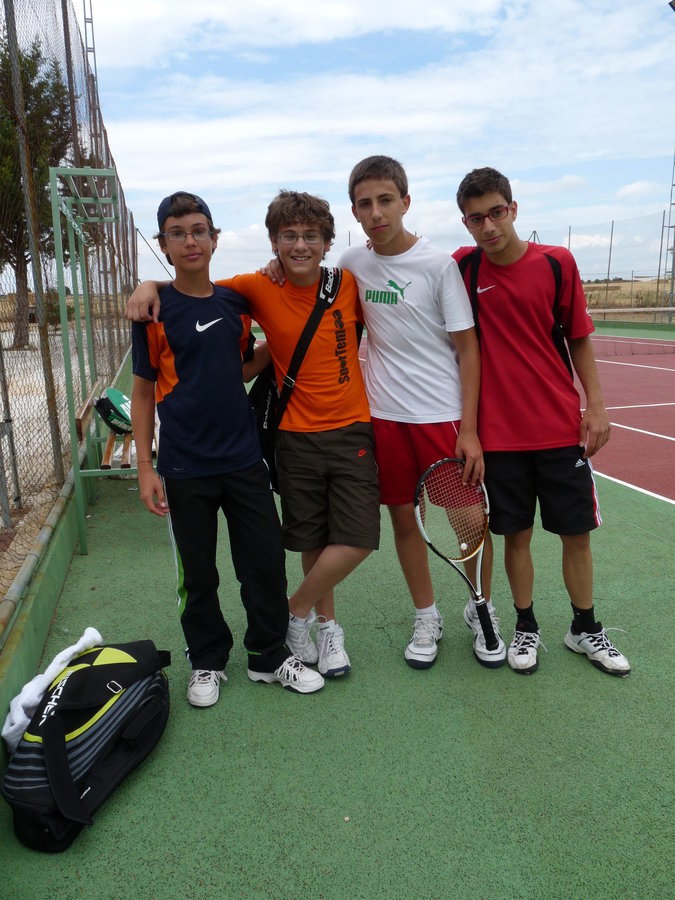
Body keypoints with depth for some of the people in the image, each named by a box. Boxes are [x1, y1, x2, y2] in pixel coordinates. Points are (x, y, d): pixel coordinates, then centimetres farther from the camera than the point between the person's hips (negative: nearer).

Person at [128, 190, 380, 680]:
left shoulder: (350, 285, -3)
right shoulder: (260, 289, -3)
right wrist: (151, 285, -7)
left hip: (352, 429, 0)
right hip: (297, 437, 0)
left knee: (356, 540, -6)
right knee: (312, 542, 9)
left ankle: (296, 611, 19)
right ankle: (326, 624, 33)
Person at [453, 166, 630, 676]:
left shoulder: (558, 263, -2)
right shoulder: (463, 268, -2)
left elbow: (579, 338, 4)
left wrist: (596, 406, -1)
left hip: (562, 428, 1)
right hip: (499, 433, 0)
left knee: (577, 533, 9)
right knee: (516, 533, 9)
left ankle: (586, 629, 30)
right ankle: (526, 628, 29)